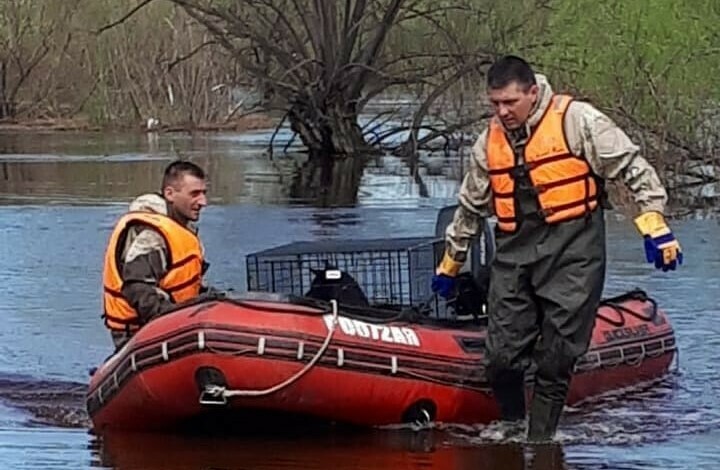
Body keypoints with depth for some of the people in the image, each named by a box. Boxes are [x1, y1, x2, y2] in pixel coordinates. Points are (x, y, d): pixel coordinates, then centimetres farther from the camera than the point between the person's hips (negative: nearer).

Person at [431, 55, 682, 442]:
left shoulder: (576, 121, -5)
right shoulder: (490, 142, 12)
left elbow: (633, 168, -4)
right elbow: (470, 207, 26)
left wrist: (653, 225, -10)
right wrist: (450, 263, 33)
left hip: (571, 251, -4)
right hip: (515, 253, 4)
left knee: (556, 359, -6)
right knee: (501, 355, -3)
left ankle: (540, 440, 4)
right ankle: (511, 428, 18)